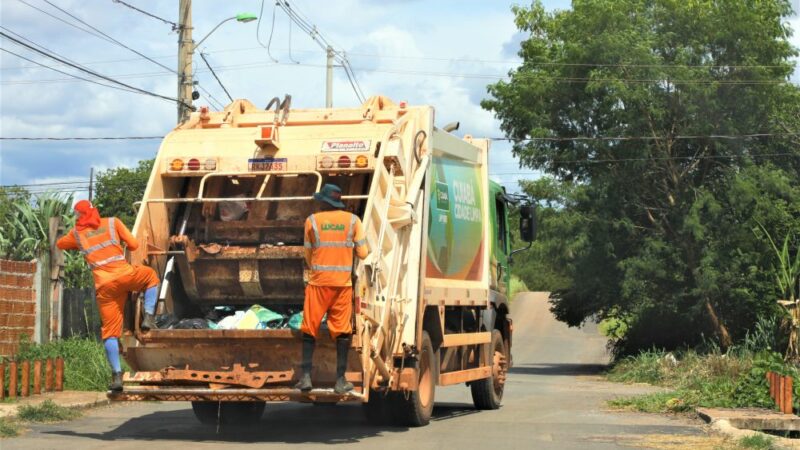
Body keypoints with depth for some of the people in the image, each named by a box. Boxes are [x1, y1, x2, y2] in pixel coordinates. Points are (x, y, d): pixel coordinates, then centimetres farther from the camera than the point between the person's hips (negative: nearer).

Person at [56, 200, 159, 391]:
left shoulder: (77, 233, 14)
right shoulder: (113, 223, 12)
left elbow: (60, 244, 32)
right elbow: (133, 244, 9)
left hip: (104, 286, 1)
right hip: (124, 275, -1)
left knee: (110, 331, 7)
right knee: (150, 276, 28)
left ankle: (117, 376, -3)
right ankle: (148, 317, 8)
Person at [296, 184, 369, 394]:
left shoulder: (312, 221, 1)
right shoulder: (353, 220, 2)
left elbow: (308, 256, 7)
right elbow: (363, 253, 1)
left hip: (318, 282, -1)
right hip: (343, 283, 1)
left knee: (310, 329, 8)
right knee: (342, 331, 6)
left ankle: (305, 377, 3)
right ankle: (341, 380, 4)